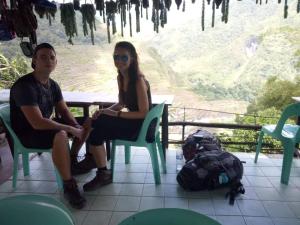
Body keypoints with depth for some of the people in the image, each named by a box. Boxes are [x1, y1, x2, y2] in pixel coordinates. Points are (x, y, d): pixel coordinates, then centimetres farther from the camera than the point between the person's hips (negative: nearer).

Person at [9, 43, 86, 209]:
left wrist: (77, 127, -13)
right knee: (60, 135, -36)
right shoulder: (25, 86, -25)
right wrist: (71, 129, -28)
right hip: (26, 133, -8)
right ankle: (68, 186, -24)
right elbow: (37, 123, -33)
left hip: (44, 127, 9)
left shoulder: (53, 85, 2)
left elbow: (64, 111, 6)